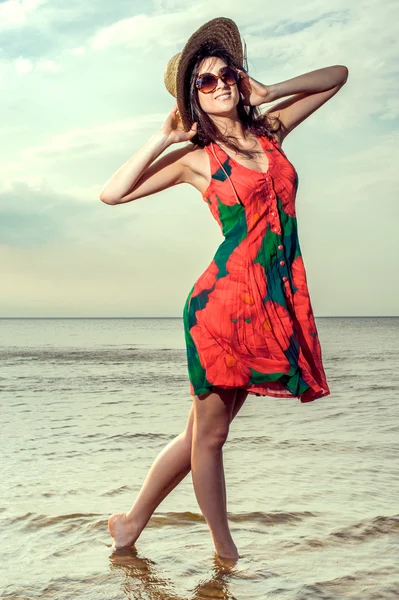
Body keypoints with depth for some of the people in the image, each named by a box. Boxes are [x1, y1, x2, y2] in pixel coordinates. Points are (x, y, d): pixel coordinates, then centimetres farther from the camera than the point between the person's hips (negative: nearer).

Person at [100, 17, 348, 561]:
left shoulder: (269, 131, 14)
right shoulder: (195, 158, 3)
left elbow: (338, 75, 25)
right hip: (226, 297, -5)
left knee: (206, 431, 13)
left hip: (277, 302, 5)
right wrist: (164, 137, -1)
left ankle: (133, 521, 31)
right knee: (209, 433, 6)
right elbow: (112, 193, -3)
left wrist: (268, 93, 12)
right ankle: (227, 552, 23)